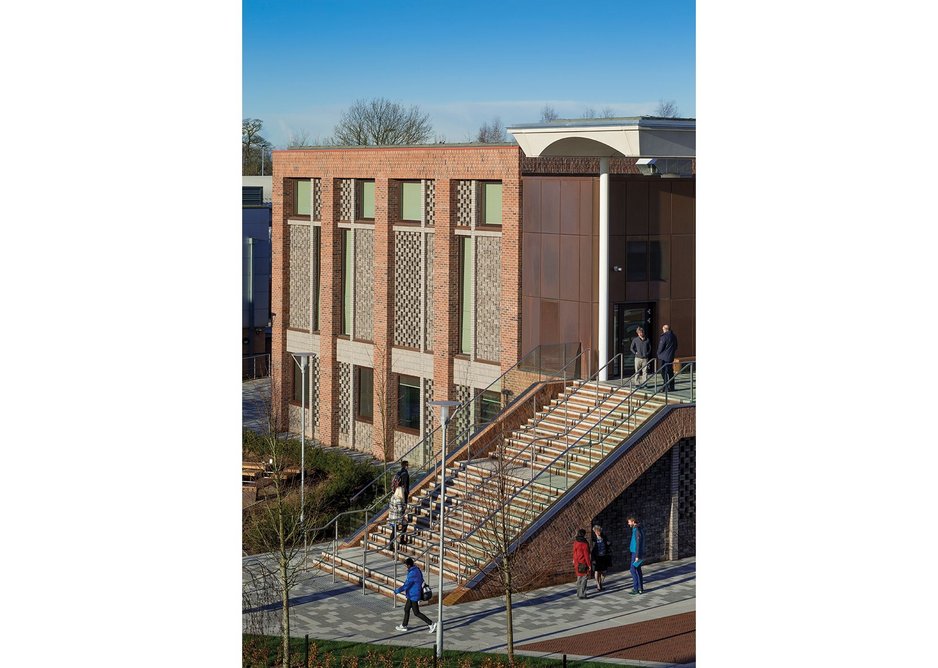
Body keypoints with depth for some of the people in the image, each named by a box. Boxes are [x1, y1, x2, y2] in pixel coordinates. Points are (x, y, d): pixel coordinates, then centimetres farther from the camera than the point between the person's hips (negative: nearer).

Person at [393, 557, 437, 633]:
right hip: (412, 595, 10)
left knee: (416, 613, 0)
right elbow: (421, 580, 14)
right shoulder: (417, 570, 2)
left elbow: (406, 586, -24)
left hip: (413, 596, -10)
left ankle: (431, 624, 2)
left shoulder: (412, 574, -28)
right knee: (406, 609, 20)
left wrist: (397, 591, -10)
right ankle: (404, 626, 32)